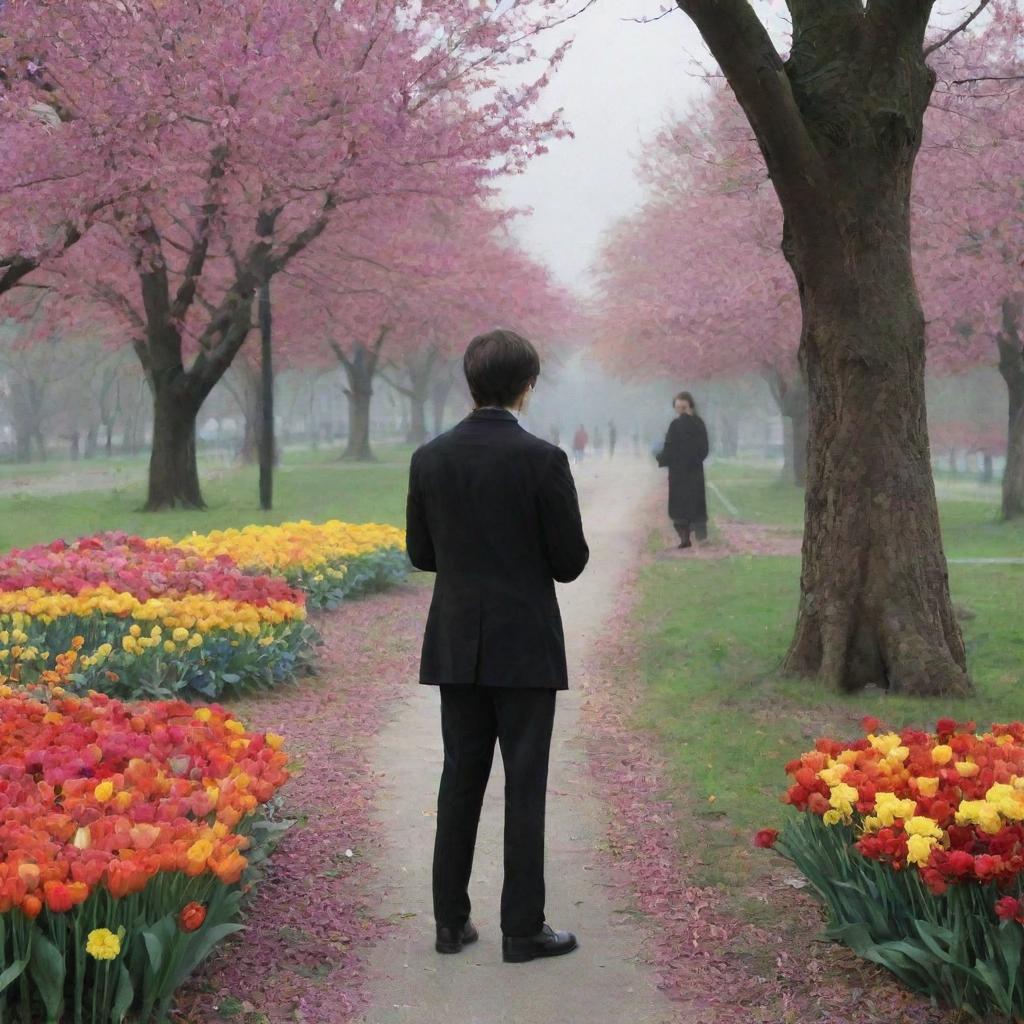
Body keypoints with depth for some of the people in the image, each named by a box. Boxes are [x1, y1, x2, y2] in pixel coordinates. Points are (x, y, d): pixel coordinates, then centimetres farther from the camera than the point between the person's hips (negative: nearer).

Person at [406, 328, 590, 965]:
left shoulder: (430, 459, 0)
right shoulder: (542, 460, -13)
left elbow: (421, 554, 9)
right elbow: (571, 562, -9)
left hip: (458, 646, 4)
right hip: (525, 646, -4)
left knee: (462, 780, 12)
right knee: (525, 785, 2)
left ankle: (452, 920, 16)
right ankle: (523, 928, 6)